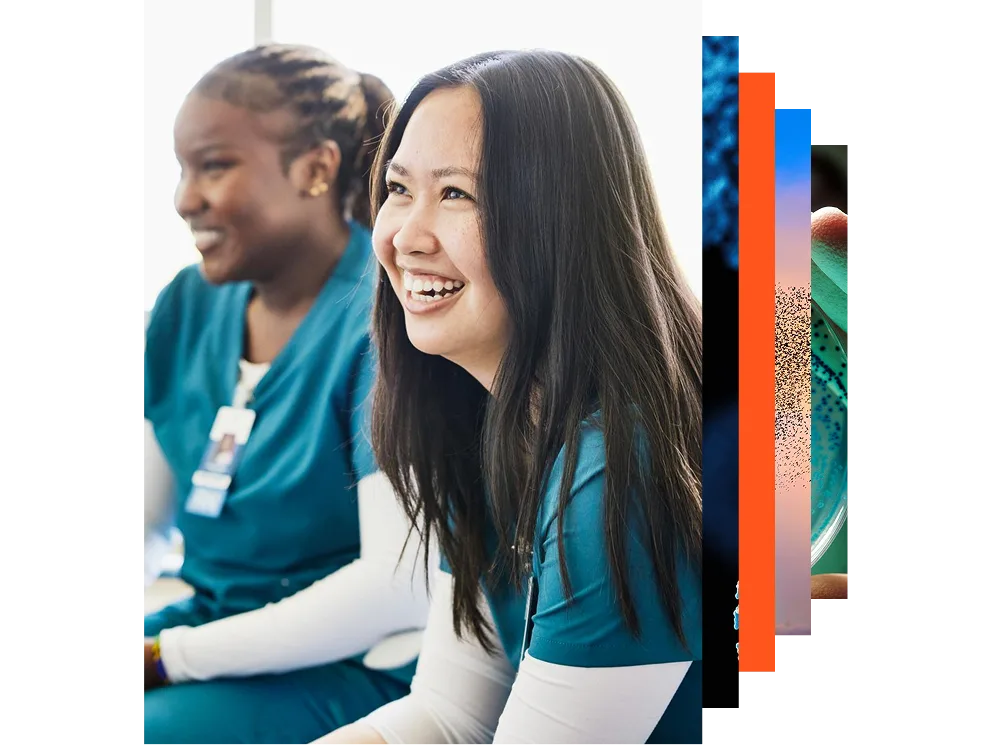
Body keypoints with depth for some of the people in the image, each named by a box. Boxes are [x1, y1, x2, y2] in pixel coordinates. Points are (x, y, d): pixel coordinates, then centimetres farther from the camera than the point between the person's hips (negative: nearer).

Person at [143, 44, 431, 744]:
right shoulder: (187, 306, 6)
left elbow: (403, 587, -22)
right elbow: (150, 509, 11)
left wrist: (166, 658, -18)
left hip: (357, 671, -7)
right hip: (210, 624, 7)